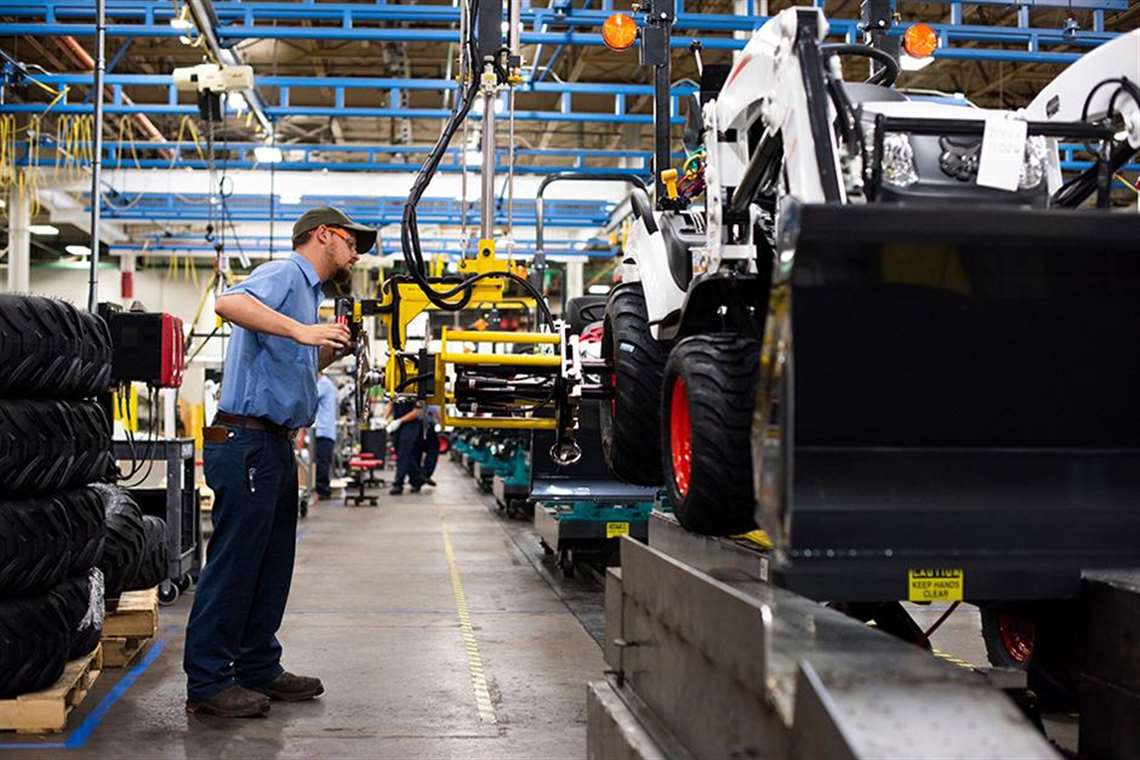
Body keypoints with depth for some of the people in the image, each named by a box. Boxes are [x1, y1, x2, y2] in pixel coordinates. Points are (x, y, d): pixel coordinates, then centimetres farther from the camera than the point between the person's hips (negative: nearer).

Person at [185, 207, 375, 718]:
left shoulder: (307, 291, 23)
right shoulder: (283, 274, -8)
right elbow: (229, 303, -29)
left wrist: (332, 350, 12)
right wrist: (301, 330, -33)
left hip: (274, 445, 10)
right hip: (246, 440, -10)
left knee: (272, 563, 14)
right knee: (234, 560, -6)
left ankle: (258, 668, 23)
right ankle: (206, 682, 1)